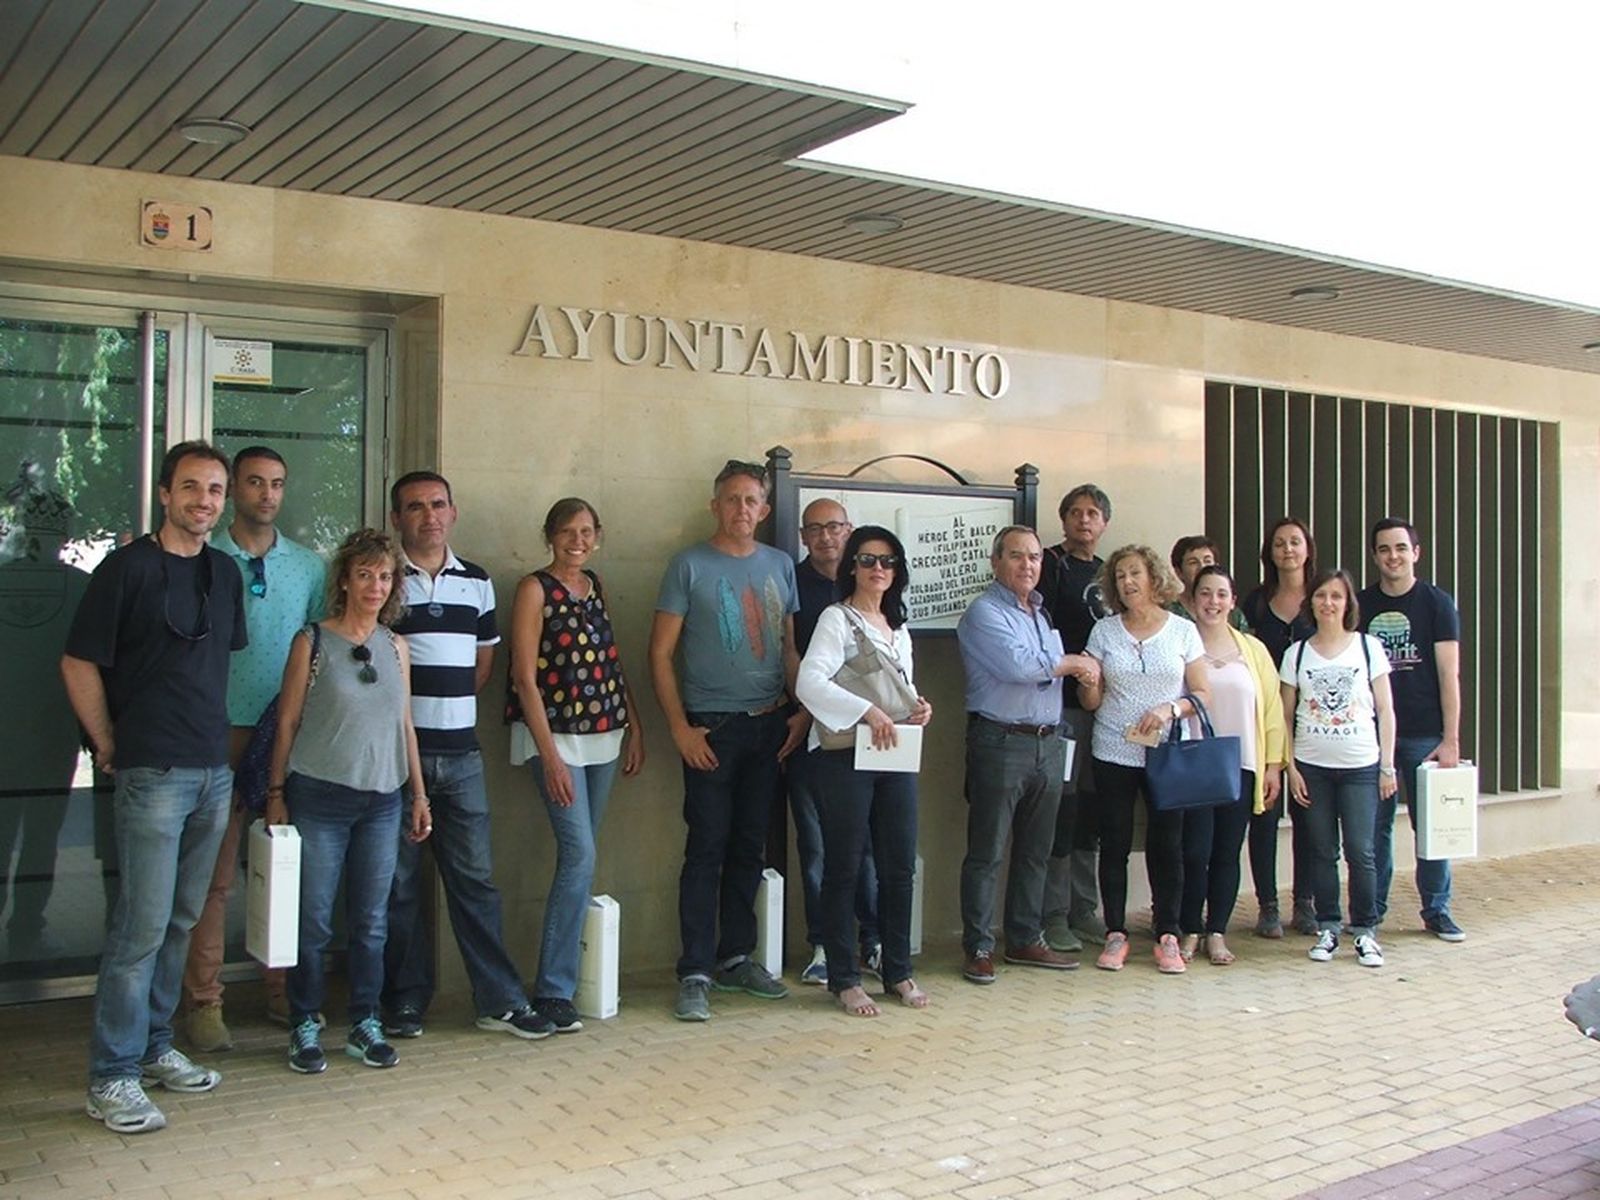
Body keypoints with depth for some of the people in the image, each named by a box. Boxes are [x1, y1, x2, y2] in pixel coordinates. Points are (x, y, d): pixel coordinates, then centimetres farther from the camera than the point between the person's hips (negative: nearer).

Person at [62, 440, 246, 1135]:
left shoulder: (225, 574, 12)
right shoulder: (128, 567, -8)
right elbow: (79, 664, -6)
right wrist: (109, 744, -3)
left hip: (214, 771, 7)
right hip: (152, 774, -7)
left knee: (181, 920, 13)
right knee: (142, 924, -6)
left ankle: (154, 1047, 26)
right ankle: (112, 1078, 3)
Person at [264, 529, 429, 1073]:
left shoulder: (396, 646, 9)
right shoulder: (312, 642, -3)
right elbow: (287, 723, -1)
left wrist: (419, 794, 13)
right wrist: (276, 793, -3)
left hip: (381, 801, 4)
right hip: (318, 797, -4)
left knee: (372, 920, 9)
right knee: (313, 919, 2)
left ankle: (365, 1024, 20)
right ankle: (305, 1027, 16)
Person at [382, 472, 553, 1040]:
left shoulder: (477, 582, 11)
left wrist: (449, 705, 9)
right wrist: (405, 713, -6)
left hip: (461, 753, 3)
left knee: (474, 877, 6)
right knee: (399, 881, 4)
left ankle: (501, 1000, 11)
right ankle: (405, 999, 16)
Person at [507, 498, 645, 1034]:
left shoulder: (596, 586, 12)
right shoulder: (534, 588, -7)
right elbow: (525, 677, -11)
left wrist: (635, 729, 12)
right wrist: (550, 755, -16)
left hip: (604, 735, 6)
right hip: (555, 736, -6)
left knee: (579, 856, 7)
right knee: (579, 855, -13)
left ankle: (564, 973, 15)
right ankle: (552, 990, -6)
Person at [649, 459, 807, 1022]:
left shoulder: (780, 565, 11)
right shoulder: (689, 565, -3)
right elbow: (661, 653, -5)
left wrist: (801, 710, 3)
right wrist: (681, 727, -11)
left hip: (770, 725, 5)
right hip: (711, 727, -5)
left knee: (749, 848, 12)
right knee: (707, 849, -4)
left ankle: (736, 958, 24)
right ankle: (695, 973, 2)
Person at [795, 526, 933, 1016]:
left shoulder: (898, 627, 18)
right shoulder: (837, 619, -4)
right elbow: (809, 682, -19)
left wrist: (918, 711, 3)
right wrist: (867, 711, -27)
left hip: (895, 756, 6)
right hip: (845, 756, -6)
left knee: (899, 867, 8)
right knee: (844, 868, 1)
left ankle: (897, 971, 19)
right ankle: (843, 977, 9)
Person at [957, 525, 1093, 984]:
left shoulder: (1041, 612, 19)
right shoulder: (984, 612, -8)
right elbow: (1017, 665, -22)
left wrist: (1078, 670, 5)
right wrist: (1072, 662, -9)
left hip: (1047, 743, 8)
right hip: (1001, 743, -8)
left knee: (1035, 851, 14)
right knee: (987, 853, -1)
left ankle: (1026, 940, 24)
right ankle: (978, 948, 6)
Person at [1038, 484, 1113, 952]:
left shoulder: (1106, 572, 18)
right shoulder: (1051, 565, -3)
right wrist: (1076, 664, -16)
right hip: (1062, 702, -7)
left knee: (1091, 809, 11)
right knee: (1061, 806, -6)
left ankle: (1084, 910, 20)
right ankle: (1053, 916, 1)